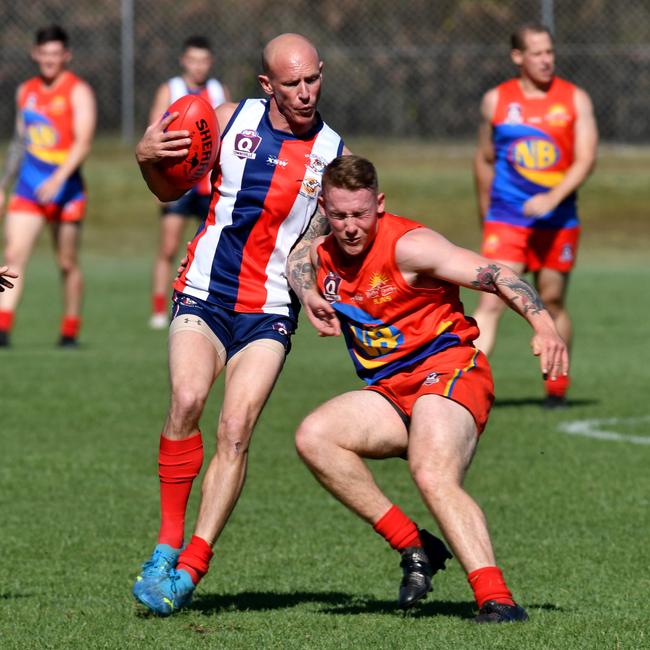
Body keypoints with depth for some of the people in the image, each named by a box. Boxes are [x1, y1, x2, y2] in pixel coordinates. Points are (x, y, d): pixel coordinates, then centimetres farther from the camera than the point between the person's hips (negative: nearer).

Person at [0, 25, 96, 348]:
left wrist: (58, 178, -29)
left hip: (66, 187, -4)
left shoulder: (78, 91, -6)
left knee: (68, 264, 5)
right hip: (28, 187, 4)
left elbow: (83, 142, -16)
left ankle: (70, 331, 18)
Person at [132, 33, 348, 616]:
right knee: (187, 399, -24)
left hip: (269, 312, 0)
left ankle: (189, 569, -13)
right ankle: (169, 543, -12)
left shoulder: (332, 153, 0)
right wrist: (148, 158, -7)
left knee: (236, 429, -16)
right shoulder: (230, 121, 2)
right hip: (203, 296, 1)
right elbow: (171, 190, 14)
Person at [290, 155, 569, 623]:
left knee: (435, 479, -32)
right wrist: (313, 303, 11)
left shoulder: (407, 245, -13)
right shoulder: (322, 254, 7)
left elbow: (496, 275, -20)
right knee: (313, 436, -18)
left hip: (447, 371, -7)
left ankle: (497, 600, -39)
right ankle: (413, 547, -14)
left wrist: (543, 325, -34)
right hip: (388, 391, 7)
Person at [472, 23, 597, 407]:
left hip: (558, 220, 1)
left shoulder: (575, 100, 2)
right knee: (492, 300, -14)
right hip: (506, 218, -1)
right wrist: (486, 214, 20)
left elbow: (586, 159, -6)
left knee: (553, 303, 9)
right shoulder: (495, 101, 4)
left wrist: (553, 198, -20)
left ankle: (557, 387, 24)